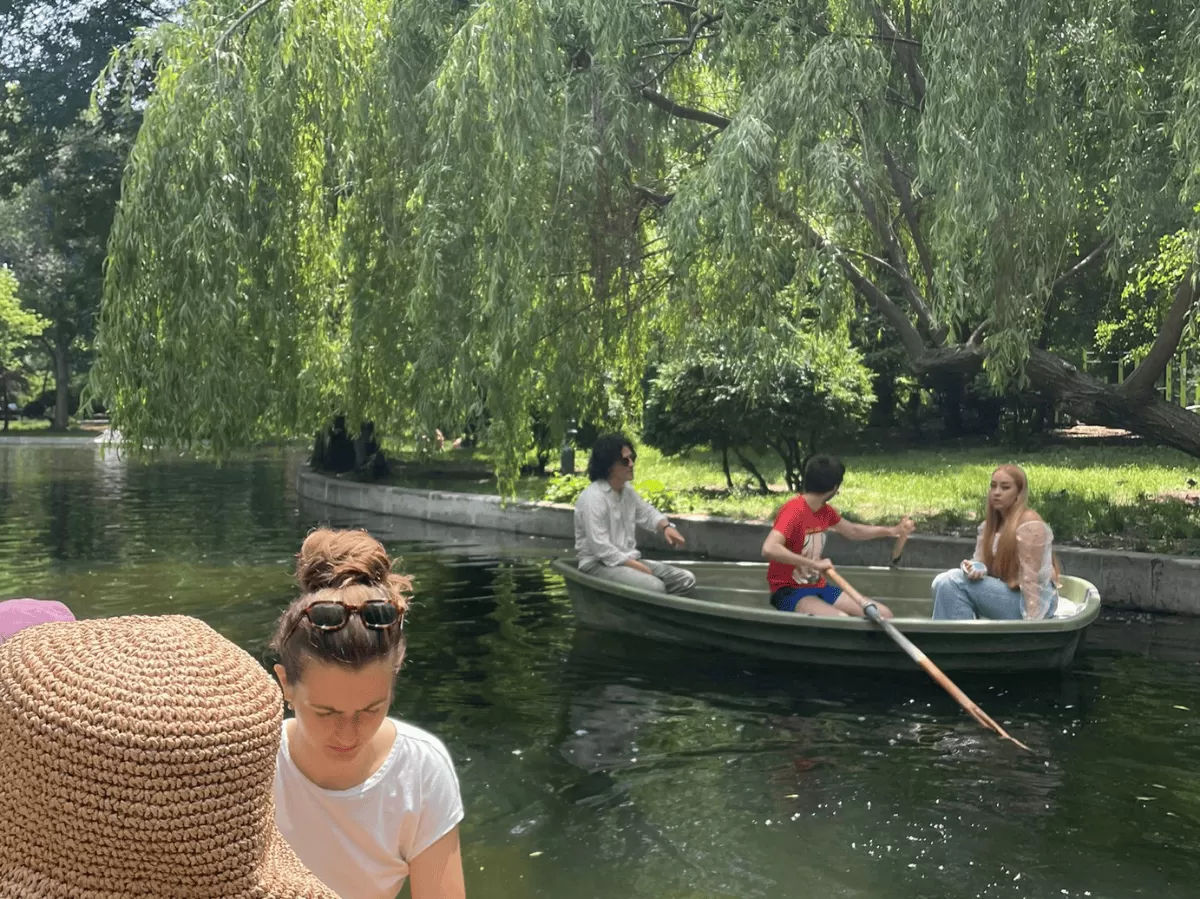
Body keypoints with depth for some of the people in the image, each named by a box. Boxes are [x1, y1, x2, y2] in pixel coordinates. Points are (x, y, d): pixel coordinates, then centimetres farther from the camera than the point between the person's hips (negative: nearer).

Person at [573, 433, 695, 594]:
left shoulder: (626, 489, 7)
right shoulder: (593, 498, -20)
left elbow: (646, 512, 24)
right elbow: (601, 548, -24)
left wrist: (666, 526, 1)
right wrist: (640, 568, -20)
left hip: (627, 560, 9)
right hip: (599, 564, -9)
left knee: (686, 579, -1)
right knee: (655, 587, -32)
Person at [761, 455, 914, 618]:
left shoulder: (825, 511, 8)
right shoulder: (794, 511, -20)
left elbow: (852, 531, 28)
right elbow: (768, 549, -35)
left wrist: (893, 530, 28)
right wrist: (815, 563, -32)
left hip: (818, 587, 9)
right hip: (790, 591, -9)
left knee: (884, 615, -1)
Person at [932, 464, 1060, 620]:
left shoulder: (1029, 524, -15)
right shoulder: (991, 523, 11)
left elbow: (1030, 576, -20)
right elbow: (983, 561, 7)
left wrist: (1031, 620, -24)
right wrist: (975, 568, -17)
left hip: (1029, 601, -8)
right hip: (1005, 592, 8)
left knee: (953, 582, -21)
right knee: (944, 581, -10)